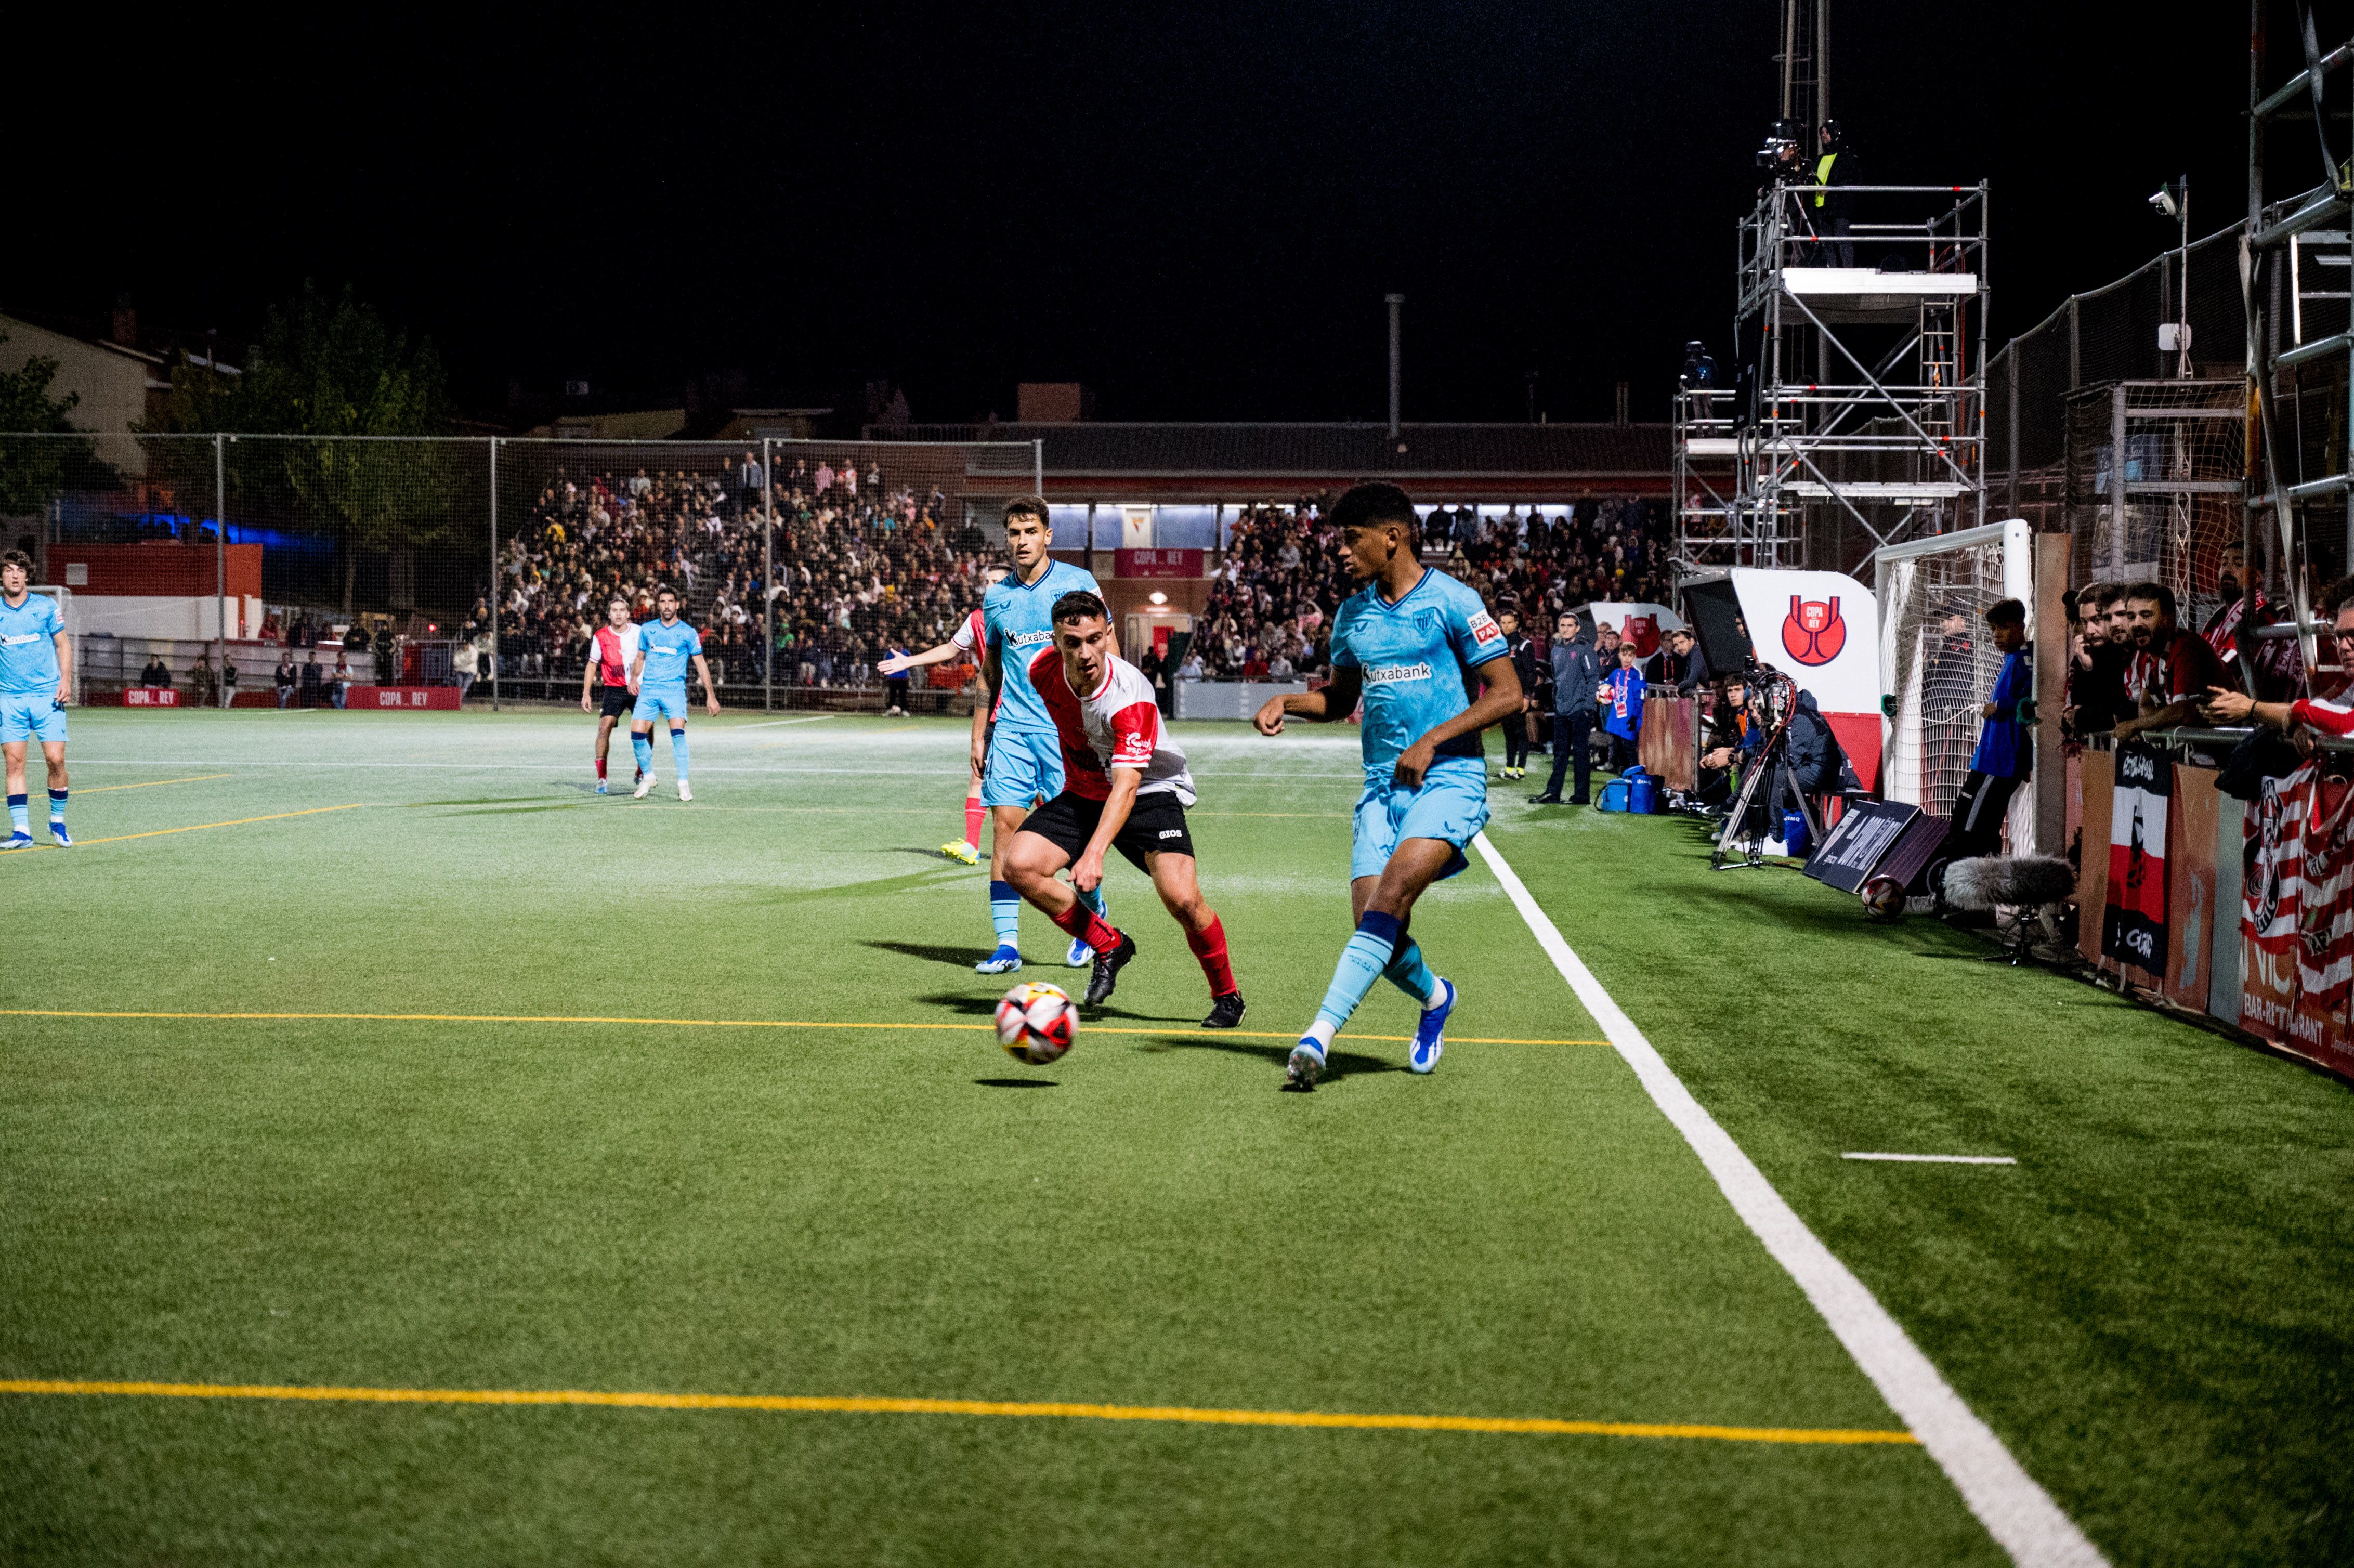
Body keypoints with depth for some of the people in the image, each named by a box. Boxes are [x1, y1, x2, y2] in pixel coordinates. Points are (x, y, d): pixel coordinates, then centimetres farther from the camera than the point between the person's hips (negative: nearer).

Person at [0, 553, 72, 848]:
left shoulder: (45, 606, 4)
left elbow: (63, 644, 10)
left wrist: (66, 680, -2)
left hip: (48, 696, -1)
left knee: (56, 759, -7)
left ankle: (58, 822, 12)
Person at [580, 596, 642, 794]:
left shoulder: (638, 632, -2)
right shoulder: (600, 636, -2)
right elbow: (592, 665, 6)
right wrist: (586, 693, 0)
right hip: (613, 689, -1)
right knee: (604, 727, -16)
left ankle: (642, 774, 19)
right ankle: (601, 779, -10)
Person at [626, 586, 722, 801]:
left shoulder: (688, 633, 1)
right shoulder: (647, 630, 10)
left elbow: (701, 664, 3)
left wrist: (711, 695, -1)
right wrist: (634, 679, 3)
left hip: (675, 690, -3)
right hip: (648, 690, 3)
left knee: (678, 732, -20)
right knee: (637, 733, -9)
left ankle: (683, 784, -14)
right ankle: (648, 777, 13)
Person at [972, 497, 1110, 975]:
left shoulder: (1077, 583, 0)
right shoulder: (995, 597, 11)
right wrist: (979, 735, 15)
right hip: (1011, 728, 3)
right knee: (1005, 823, -5)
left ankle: (1093, 915, 24)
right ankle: (1007, 943, -2)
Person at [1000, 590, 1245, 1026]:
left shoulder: (1130, 696, -31)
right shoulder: (1044, 669, -14)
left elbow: (1126, 785, -39)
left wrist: (1095, 853, -50)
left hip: (1150, 791, -5)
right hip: (1081, 794, 5)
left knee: (1181, 897, -24)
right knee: (1019, 866, -17)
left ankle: (1227, 996, 2)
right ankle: (1109, 946, 2)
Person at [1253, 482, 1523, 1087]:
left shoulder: (1451, 601, -5)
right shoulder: (1353, 613, 13)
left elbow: (1507, 693, -6)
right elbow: (1341, 698, 26)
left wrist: (1432, 740, -14)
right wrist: (1287, 702, 6)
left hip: (1449, 776, -5)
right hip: (1383, 785, 5)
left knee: (1394, 890, -27)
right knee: (1376, 926, -7)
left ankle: (1322, 1030, -31)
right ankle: (1433, 996, 25)